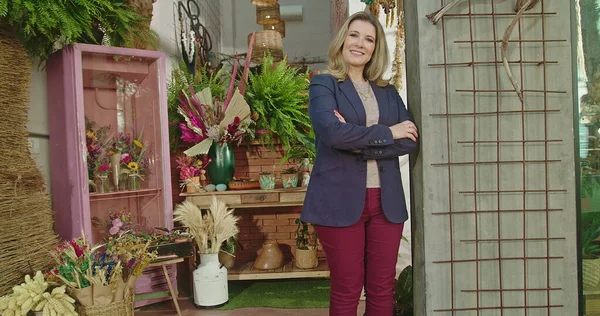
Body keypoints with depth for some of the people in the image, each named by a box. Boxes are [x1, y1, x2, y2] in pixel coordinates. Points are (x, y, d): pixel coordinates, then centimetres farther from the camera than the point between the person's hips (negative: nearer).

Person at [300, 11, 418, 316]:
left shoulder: (387, 91, 16)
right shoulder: (323, 84, 2)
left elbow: (410, 139, 2)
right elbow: (332, 131, -17)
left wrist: (360, 143, -12)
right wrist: (387, 133, -8)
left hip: (386, 200, 4)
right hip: (341, 200, -4)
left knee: (382, 288, 10)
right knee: (346, 291, 5)